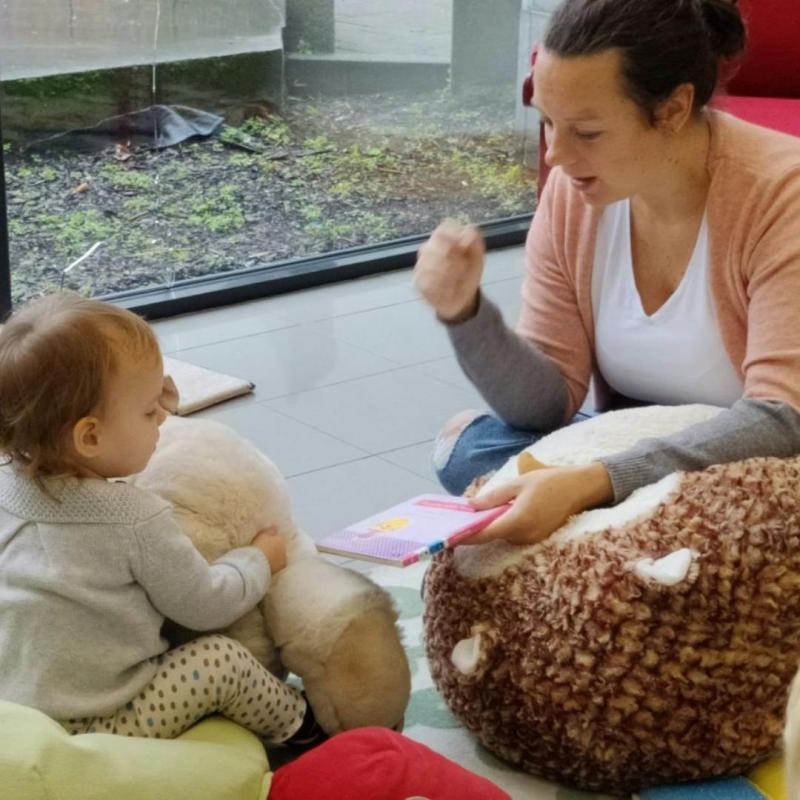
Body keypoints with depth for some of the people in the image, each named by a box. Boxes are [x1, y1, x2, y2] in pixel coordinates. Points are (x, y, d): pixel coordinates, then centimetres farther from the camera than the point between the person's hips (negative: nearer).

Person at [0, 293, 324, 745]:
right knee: (223, 659, 1)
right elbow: (206, 606, -8)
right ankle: (297, 724, 25)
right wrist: (261, 559, 11)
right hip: (91, 731, -7)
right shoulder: (137, 522, -21)